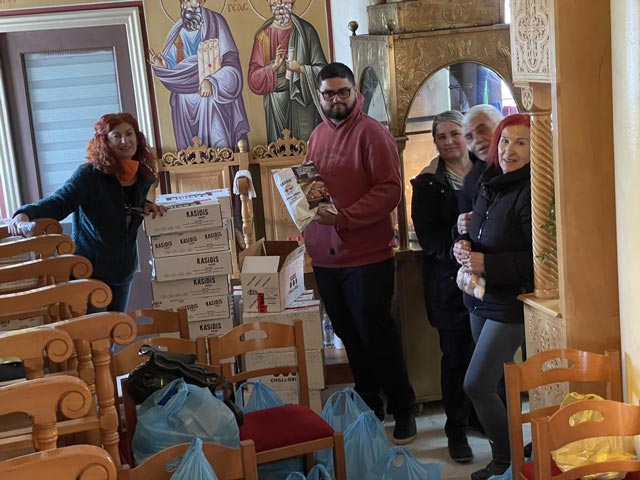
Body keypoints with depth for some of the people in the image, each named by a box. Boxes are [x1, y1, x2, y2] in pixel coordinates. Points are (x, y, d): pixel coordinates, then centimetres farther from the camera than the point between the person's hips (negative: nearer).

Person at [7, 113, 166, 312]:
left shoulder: (143, 177, 1)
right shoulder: (90, 175, -18)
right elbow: (58, 202, -27)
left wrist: (145, 206, -1)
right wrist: (26, 213, -45)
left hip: (124, 271, 6)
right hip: (90, 271, -6)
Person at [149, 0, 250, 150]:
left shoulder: (214, 24, 0)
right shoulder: (177, 34, 12)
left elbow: (231, 62, -8)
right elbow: (174, 69, 9)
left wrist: (211, 81, -22)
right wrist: (164, 67, -13)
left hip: (215, 99, -3)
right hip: (187, 103, 4)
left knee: (221, 147, -10)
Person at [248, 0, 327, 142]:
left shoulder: (306, 31, 0)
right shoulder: (263, 35, 3)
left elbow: (321, 69, -1)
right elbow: (254, 77, 0)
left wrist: (301, 69, -16)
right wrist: (274, 66, -15)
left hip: (303, 98, -1)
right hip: (276, 102, 1)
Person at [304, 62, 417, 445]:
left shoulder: (372, 133, -9)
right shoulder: (318, 135, 13)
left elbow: (390, 189, -16)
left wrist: (345, 218, -23)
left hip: (368, 255, -6)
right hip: (326, 256, 7)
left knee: (378, 336, 2)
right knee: (350, 337, 15)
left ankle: (403, 410, 18)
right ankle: (368, 407, 30)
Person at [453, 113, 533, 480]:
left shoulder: (530, 194, -19)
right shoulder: (490, 186, 8)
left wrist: (487, 264, -23)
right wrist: (463, 248, -2)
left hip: (510, 307, -8)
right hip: (481, 301, 8)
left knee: (477, 385, -6)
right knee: (500, 385, 17)